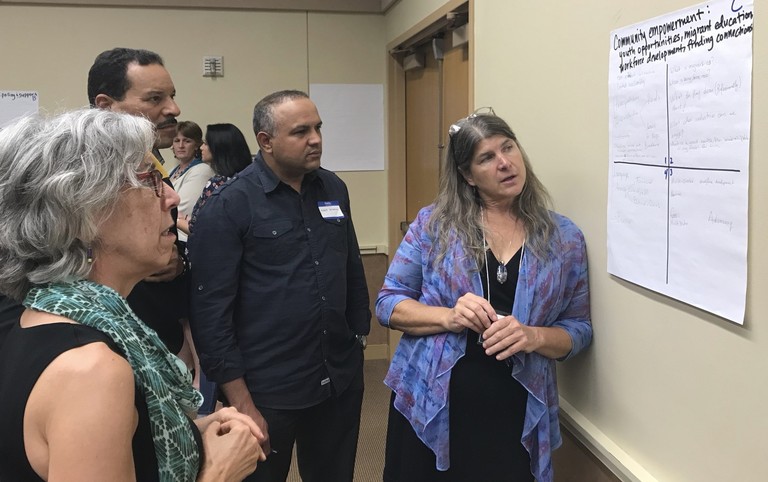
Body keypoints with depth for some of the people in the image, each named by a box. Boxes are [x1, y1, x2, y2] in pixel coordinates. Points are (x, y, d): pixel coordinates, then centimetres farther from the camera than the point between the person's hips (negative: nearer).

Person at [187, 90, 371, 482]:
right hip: (267, 392, -5)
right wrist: (240, 401, -14)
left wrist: (359, 336, 11)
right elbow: (210, 311, -14)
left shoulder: (333, 189, 5)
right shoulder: (228, 206, -12)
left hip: (341, 380, 5)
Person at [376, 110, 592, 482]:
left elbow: (578, 329, 4)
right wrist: (448, 316, -18)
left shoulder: (564, 237, 2)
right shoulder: (433, 223, -2)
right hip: (428, 409, 0)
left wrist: (534, 337, -17)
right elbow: (388, 303, -1)